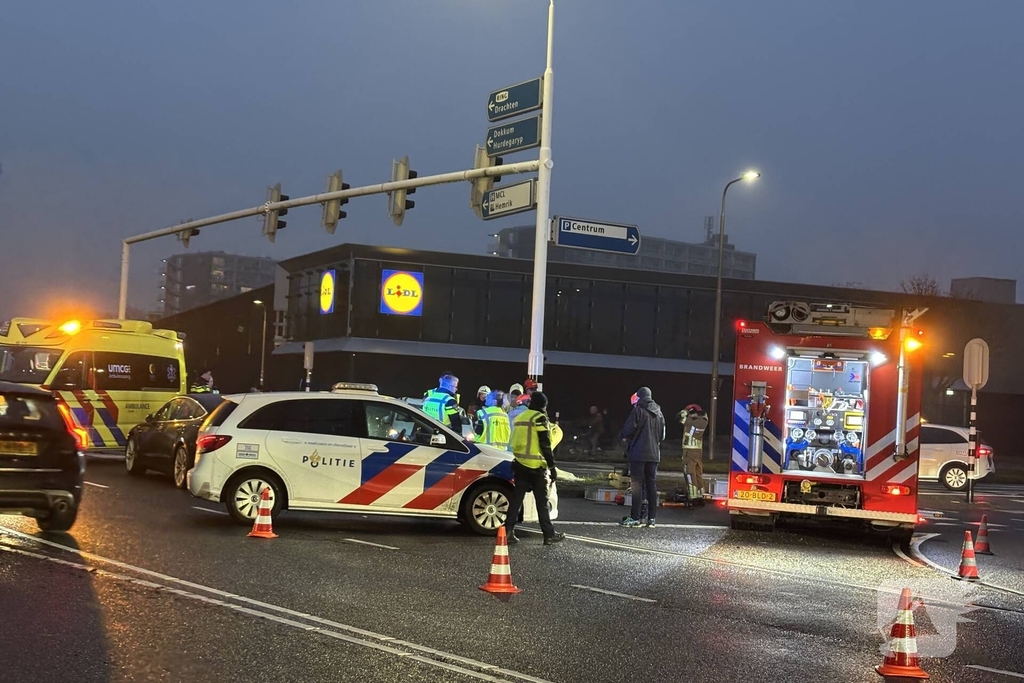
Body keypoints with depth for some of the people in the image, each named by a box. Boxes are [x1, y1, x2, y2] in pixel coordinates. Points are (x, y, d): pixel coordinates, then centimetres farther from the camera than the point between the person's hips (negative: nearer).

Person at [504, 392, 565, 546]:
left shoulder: (519, 418, 15)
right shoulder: (539, 418, -10)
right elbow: (545, 445, -13)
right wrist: (552, 467, -9)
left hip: (519, 464, 7)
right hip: (535, 466, -7)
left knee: (516, 498, 7)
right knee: (542, 501, 0)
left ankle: (508, 532, 3)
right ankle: (549, 534, 5)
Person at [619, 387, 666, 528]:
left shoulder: (638, 410, -8)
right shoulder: (658, 413, 12)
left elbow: (628, 429, -12)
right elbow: (662, 435, 16)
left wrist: (624, 437, 8)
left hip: (638, 453, -6)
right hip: (654, 454, 6)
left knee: (637, 485, -4)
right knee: (652, 485, 8)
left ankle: (635, 518, -6)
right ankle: (651, 518, 9)